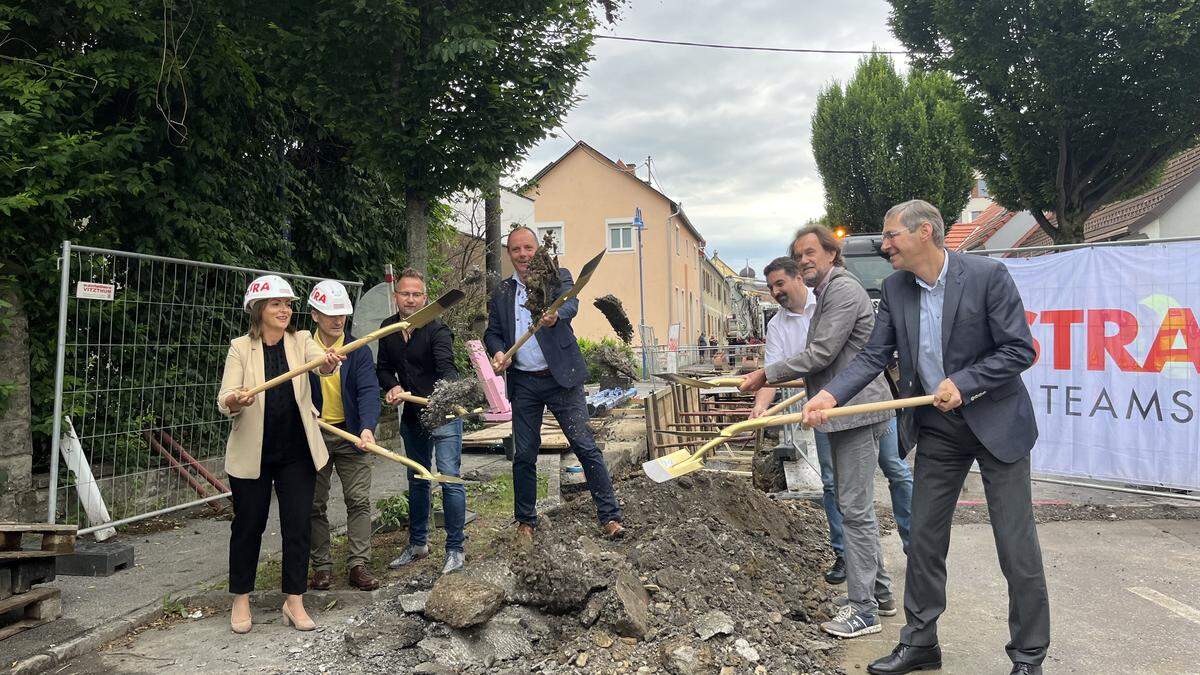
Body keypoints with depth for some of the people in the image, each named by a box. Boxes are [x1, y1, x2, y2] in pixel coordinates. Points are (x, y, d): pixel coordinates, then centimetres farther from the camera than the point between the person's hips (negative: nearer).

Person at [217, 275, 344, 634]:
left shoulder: (301, 340, 0)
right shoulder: (241, 348, -3)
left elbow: (321, 361, -22)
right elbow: (224, 401, -11)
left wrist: (330, 362, -46)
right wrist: (235, 402, -35)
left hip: (297, 452, 1)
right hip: (252, 453, -1)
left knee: (298, 525, 4)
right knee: (248, 524, 10)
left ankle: (294, 601, 17)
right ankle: (241, 599, 27)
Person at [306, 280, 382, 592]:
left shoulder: (358, 350, -4)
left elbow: (368, 391, -15)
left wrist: (367, 427, -30)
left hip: (351, 435, 0)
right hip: (313, 435, 1)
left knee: (359, 500, -1)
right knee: (315, 504, 9)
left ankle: (359, 564, 7)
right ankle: (321, 566, 21)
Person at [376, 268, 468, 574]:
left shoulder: (436, 329, -18)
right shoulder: (388, 328, 2)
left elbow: (446, 366, -33)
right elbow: (383, 368, 11)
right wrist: (393, 386, -11)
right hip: (411, 415, 6)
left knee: (450, 479, -8)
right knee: (417, 480, 17)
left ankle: (455, 549, 5)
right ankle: (418, 543, 33)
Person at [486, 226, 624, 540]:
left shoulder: (558, 276, 0)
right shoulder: (501, 292, 11)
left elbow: (570, 303, -19)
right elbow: (492, 331, 13)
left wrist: (555, 315, -43)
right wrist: (498, 352, -10)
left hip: (561, 378, -3)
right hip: (523, 383, 4)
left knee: (586, 447, -4)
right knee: (523, 455, 10)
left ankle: (610, 516, 5)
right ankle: (525, 521, 26)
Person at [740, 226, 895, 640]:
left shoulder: (843, 289, -13)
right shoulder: (827, 292, 20)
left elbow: (821, 354, -20)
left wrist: (767, 375, -14)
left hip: (857, 411, -11)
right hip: (842, 413, 11)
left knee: (855, 508, -7)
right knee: (853, 504, 18)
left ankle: (863, 609, 2)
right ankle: (878, 589, 30)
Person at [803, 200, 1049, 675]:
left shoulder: (987, 275, -14)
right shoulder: (894, 289, 0)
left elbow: (1020, 350, -13)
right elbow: (874, 356, -4)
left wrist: (963, 383, -21)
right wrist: (830, 395, -18)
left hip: (996, 422, -4)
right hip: (937, 429, 5)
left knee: (1017, 547, 3)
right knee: (924, 540, 11)